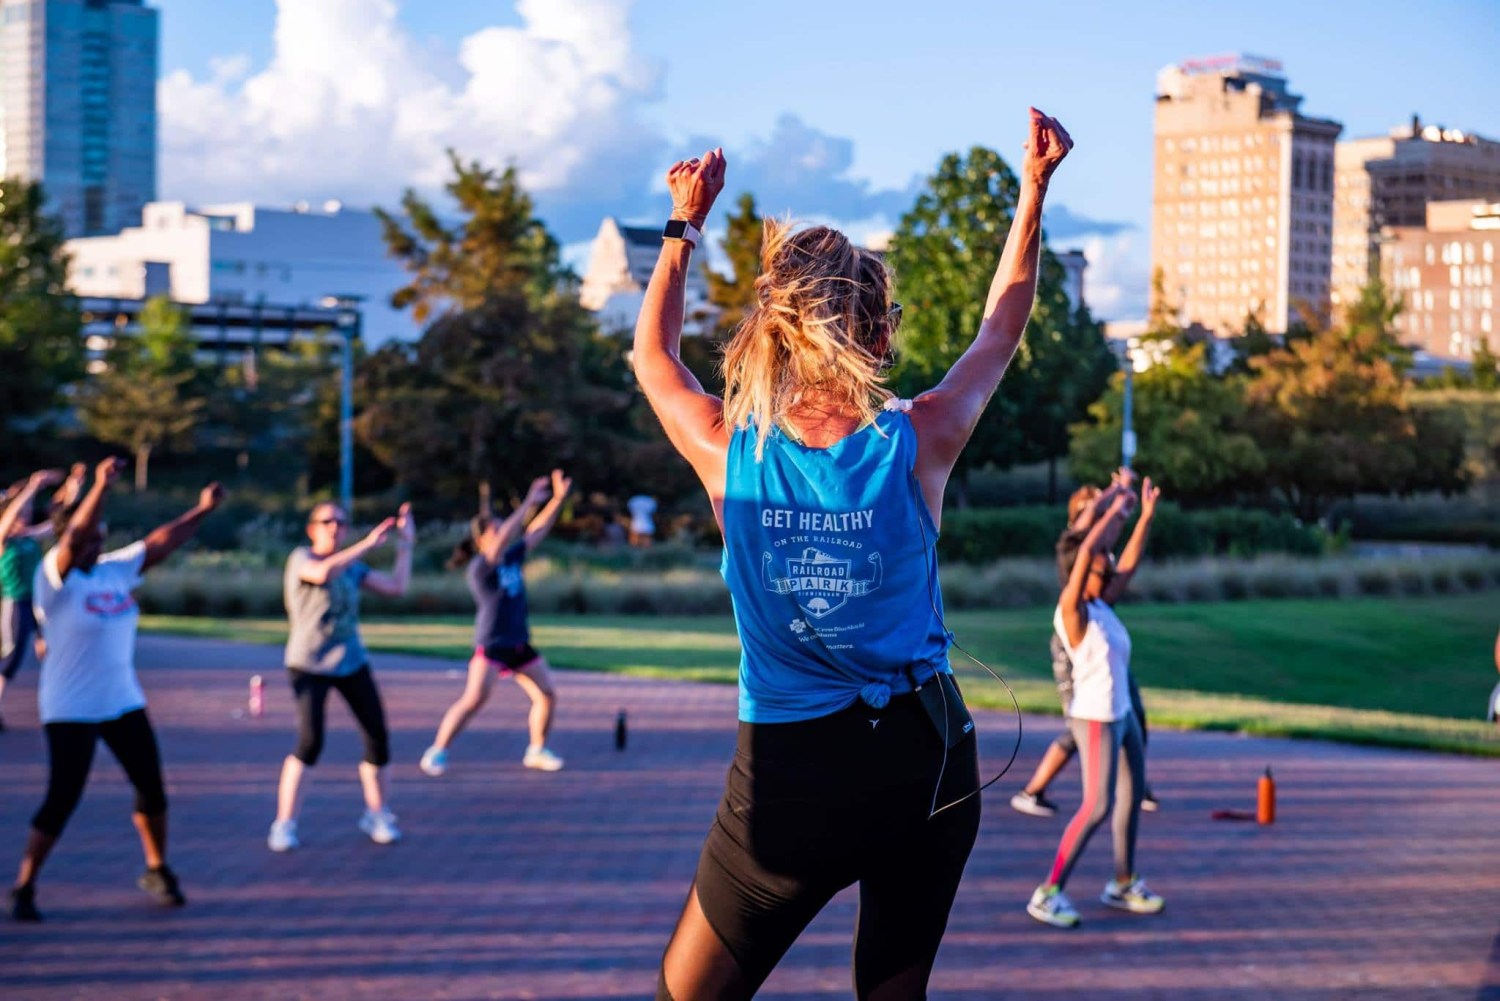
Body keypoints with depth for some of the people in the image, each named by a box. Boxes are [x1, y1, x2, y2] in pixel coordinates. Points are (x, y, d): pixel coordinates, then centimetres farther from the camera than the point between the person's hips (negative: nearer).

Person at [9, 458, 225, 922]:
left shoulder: (116, 569, 4)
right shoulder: (54, 577, -14)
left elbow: (158, 544, 12)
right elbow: (72, 539, -31)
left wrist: (202, 510, 11)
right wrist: (100, 488, -40)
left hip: (124, 703, 7)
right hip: (70, 710, -7)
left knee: (152, 787, 9)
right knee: (62, 800, -7)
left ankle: (158, 872, 28)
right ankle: (24, 888, 5)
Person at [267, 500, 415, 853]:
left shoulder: (353, 567, 10)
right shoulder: (300, 558, -8)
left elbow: (397, 587, 6)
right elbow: (322, 573, -31)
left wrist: (405, 544, 7)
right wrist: (368, 544, -28)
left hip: (351, 663, 6)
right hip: (309, 665, -6)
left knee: (378, 737, 2)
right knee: (310, 742, -17)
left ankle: (377, 814, 21)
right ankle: (284, 824, -5)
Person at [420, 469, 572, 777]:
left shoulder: (512, 558, 7)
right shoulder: (479, 567, -14)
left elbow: (536, 532, 10)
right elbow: (503, 540, -28)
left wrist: (558, 498, 2)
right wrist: (529, 502, -30)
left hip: (520, 644, 8)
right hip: (491, 645, -8)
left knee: (547, 695, 5)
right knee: (474, 698, -18)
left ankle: (537, 751, 19)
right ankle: (437, 752, -10)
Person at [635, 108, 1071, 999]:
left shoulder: (731, 455, -10)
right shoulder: (918, 445, -11)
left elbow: (653, 353, 11)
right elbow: (1003, 326, 8)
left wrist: (685, 223, 21)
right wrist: (1035, 188, 17)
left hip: (792, 770, -2)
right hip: (926, 758, 2)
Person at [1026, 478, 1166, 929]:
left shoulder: (1102, 605, 7)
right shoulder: (1072, 611, -16)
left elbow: (1130, 561, 12)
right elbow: (1087, 551, -27)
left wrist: (1147, 514, 7)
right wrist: (1115, 511, -18)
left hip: (1122, 713, 9)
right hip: (1095, 718, -9)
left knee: (1132, 795, 15)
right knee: (1098, 807, -13)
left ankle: (1123, 884, 27)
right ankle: (1048, 894, -9)